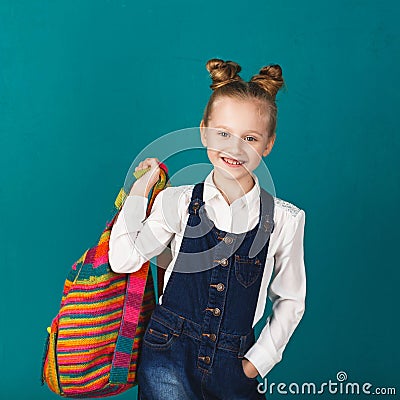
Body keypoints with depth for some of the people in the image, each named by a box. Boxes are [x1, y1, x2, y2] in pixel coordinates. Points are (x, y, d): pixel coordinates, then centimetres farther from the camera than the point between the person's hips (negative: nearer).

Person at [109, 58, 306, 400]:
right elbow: (124, 260, -11)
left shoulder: (285, 219, -3)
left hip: (233, 365, 1)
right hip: (169, 356, 0)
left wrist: (257, 362, 1)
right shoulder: (177, 201, -2)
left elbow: (290, 301, 7)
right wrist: (140, 189, -5)